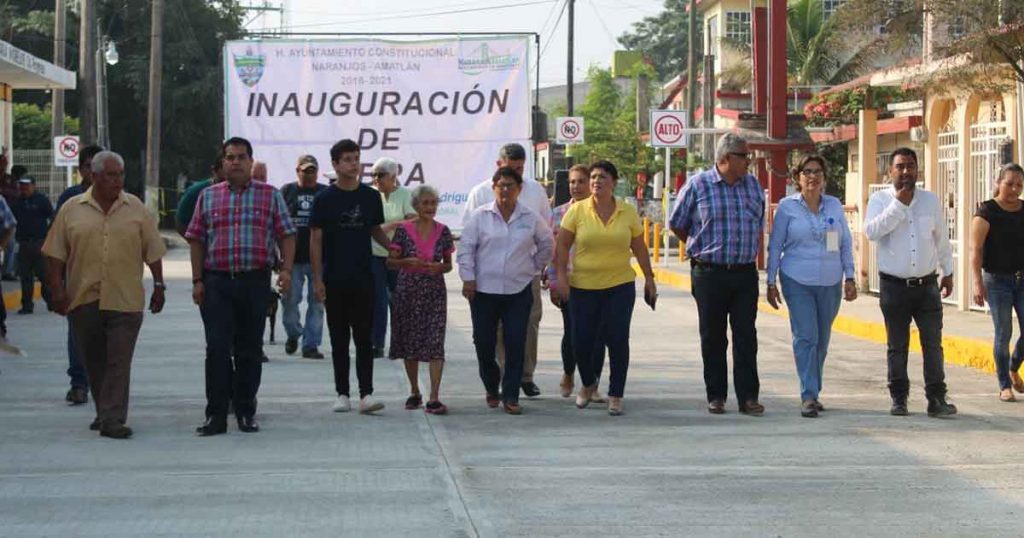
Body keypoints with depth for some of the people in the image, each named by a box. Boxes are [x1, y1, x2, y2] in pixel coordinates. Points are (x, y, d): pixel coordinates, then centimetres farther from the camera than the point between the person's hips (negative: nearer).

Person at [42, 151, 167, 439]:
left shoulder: (136, 209, 5)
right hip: (82, 298, 1)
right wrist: (57, 290, -4)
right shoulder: (72, 210, 5)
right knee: (93, 361, 11)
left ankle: (112, 419, -9)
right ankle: (104, 412, 26)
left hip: (125, 299, -1)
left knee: (119, 361, -7)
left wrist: (159, 286, 4)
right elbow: (55, 254, 4)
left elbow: (153, 252, 8)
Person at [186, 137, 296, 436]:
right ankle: (216, 414, -2)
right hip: (217, 282, 0)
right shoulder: (208, 196, 11)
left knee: (250, 349, 5)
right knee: (217, 348, -5)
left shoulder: (270, 195, 7)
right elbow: (197, 240, 10)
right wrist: (197, 280, 3)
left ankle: (246, 412, 15)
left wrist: (286, 269, -9)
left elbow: (286, 235, 4)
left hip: (255, 281, 0)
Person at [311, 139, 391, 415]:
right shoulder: (324, 200, -1)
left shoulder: (371, 197, 6)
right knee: (339, 339, 6)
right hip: (334, 280, -1)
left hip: (363, 278, 1)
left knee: (364, 338, -2)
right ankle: (342, 394, 12)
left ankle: (366, 394, -4)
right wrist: (317, 279, -6)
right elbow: (315, 240, -1)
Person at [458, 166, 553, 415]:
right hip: (484, 290, 0)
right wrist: (468, 278, -3)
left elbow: (547, 244, 19)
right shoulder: (480, 216, 0)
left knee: (516, 345, -3)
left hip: (519, 290, 0)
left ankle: (510, 396, 4)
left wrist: (535, 267, 14)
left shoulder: (531, 219, 3)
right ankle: (491, 387, 26)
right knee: (483, 343, 4)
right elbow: (466, 248, 2)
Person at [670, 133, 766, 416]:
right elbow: (677, 224, 6)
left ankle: (748, 396, 0)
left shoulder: (754, 185, 9)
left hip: (745, 273, 3)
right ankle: (716, 396, 12)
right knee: (713, 337, 4)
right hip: (709, 273, -3)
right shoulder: (697, 185, -3)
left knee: (746, 335, -1)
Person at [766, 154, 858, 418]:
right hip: (798, 282, -3)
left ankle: (813, 393, 21)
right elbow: (775, 246, 2)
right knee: (805, 336, -12)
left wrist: (850, 278, 6)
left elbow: (846, 243, 11)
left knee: (822, 339, 9)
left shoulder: (835, 205, 7)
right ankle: (809, 396, -13)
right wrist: (771, 282, -1)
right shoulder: (787, 207, -1)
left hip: (830, 283, 3)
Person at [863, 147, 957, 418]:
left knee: (933, 343, -1)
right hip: (894, 285, -2)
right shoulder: (880, 200, -1)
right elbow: (871, 231, -18)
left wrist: (948, 271, 19)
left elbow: (942, 239, 17)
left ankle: (936, 399, 2)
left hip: (927, 285, 2)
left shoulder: (931, 200, 8)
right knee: (897, 346, 5)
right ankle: (898, 398, 14)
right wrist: (898, 205, -18)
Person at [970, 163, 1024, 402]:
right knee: (1004, 332, -3)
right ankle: (1004, 385, 8)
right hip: (997, 279, -4)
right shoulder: (987, 211, -8)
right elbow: (976, 249, -12)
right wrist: (978, 283, -19)